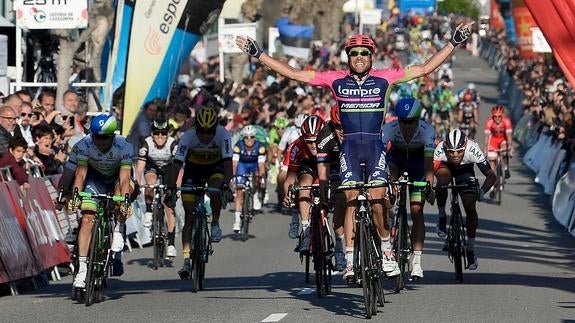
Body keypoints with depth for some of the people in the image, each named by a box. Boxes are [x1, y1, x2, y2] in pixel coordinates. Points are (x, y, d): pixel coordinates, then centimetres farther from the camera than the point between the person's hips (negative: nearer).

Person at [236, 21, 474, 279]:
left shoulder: (383, 79, 1)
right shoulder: (336, 80, 2)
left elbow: (425, 69, 2)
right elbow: (293, 74, 5)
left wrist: (454, 43, -2)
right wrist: (258, 54, 2)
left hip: (375, 146, -1)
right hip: (349, 146, 1)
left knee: (377, 200, -13)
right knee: (351, 200, -7)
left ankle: (386, 249, 7)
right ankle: (350, 259, -5)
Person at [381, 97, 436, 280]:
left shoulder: (427, 131, -33)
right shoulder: (389, 128, -31)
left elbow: (428, 162, -42)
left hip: (417, 163, -2)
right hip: (396, 158, 2)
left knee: (416, 211, -10)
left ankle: (416, 261, -8)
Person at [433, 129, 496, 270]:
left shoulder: (472, 150, -37)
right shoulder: (440, 150, -38)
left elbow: (491, 175, -33)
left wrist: (482, 191, -49)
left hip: (465, 169, 0)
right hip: (445, 166, 0)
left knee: (470, 208, -13)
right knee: (443, 178, -37)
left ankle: (471, 249, 3)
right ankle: (442, 217, -14)